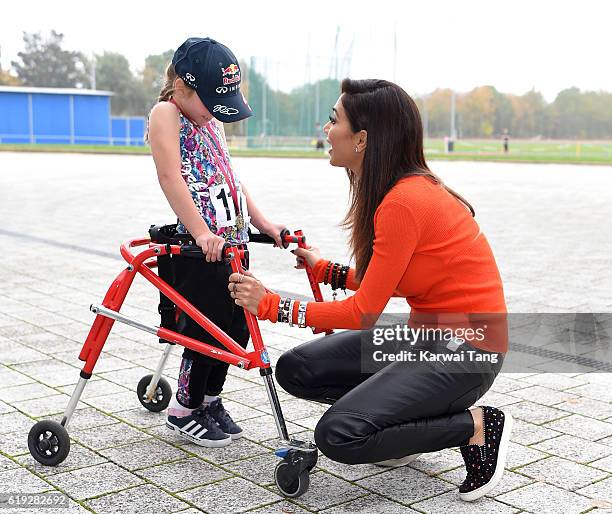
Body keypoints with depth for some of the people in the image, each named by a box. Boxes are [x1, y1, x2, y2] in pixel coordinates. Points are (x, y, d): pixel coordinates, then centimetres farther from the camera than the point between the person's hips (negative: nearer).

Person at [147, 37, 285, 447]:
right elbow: (171, 178, -20)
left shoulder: (213, 121, 19)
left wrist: (263, 222, 17)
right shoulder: (166, 114, -8)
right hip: (199, 247, -8)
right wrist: (201, 231, -28)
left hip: (233, 240, 8)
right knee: (206, 329, -3)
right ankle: (185, 410, 15)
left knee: (237, 328, 10)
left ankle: (211, 400, 28)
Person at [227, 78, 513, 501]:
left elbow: (364, 312, -19)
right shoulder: (390, 191, 6)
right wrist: (324, 269, 13)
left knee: (338, 435, -20)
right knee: (295, 369, 1)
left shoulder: (404, 201, -23)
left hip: (465, 350, -9)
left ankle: (477, 426, -4)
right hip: (427, 332, 9)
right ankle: (412, 420, 10)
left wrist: (270, 305, -15)